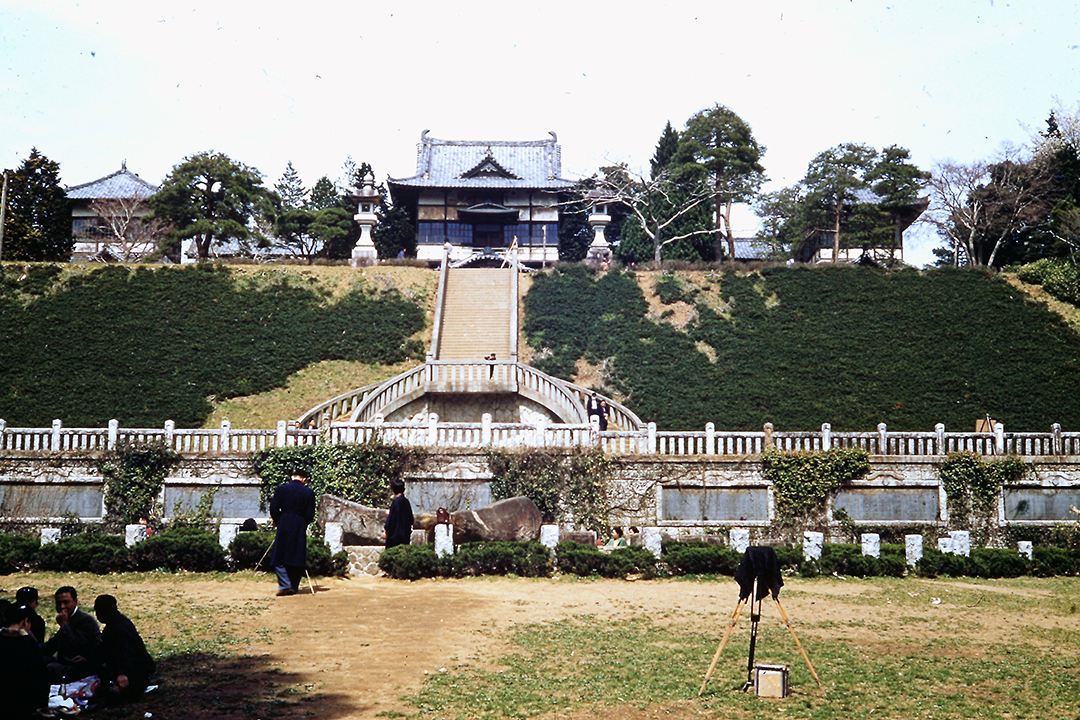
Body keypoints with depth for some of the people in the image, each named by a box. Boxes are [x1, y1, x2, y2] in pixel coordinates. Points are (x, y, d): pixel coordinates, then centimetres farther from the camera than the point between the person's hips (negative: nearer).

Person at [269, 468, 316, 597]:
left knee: (279, 558, 2)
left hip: (284, 528, -1)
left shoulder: (281, 488, 0)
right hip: (300, 528, 1)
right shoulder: (308, 492, 1)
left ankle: (285, 585, -11)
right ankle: (294, 587, 12)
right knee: (297, 557, 9)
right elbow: (310, 514, 0)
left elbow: (274, 508, -1)